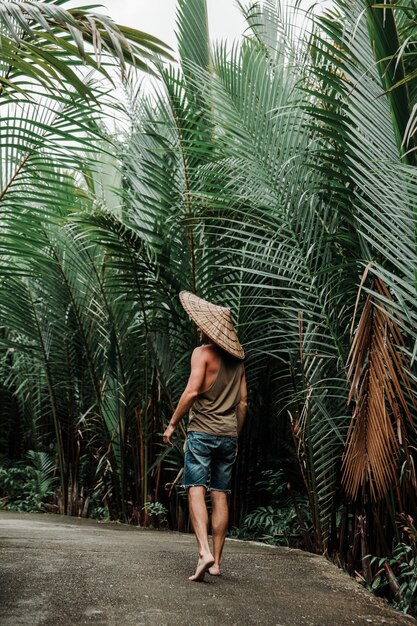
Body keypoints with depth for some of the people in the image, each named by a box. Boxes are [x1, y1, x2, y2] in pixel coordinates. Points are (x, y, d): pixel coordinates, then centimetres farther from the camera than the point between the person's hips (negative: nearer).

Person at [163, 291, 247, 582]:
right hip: (228, 435, 6)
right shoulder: (237, 359, 13)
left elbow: (192, 391, -16)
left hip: (202, 431, -6)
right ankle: (217, 561, 11)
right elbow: (243, 402, 14)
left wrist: (172, 424, -7)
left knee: (196, 490, -6)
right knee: (220, 496, 8)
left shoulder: (203, 353, -6)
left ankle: (205, 552, -22)